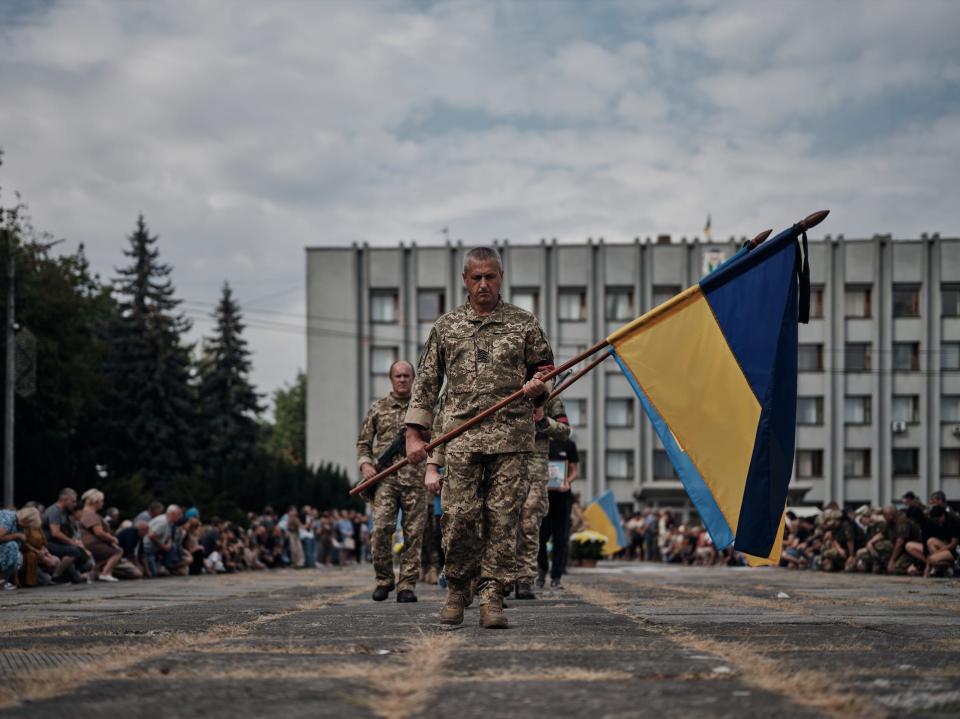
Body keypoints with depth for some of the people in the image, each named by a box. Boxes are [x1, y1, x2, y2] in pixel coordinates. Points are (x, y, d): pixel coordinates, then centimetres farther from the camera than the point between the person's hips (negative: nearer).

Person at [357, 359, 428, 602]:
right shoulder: (378, 408, 13)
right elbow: (363, 442, 17)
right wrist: (365, 464, -1)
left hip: (415, 480, 0)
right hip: (385, 478, 0)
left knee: (413, 534, -1)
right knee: (381, 528, -15)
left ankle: (407, 585, 4)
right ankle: (384, 580, 1)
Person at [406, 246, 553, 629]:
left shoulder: (524, 324, 10)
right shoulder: (446, 327, 12)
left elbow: (545, 369, 19)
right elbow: (426, 382, 13)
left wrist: (537, 386, -5)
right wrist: (415, 433, 6)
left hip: (511, 437, 0)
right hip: (461, 436, 0)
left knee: (502, 518, -5)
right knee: (459, 517, -5)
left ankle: (491, 597, -2)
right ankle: (457, 591, 13)